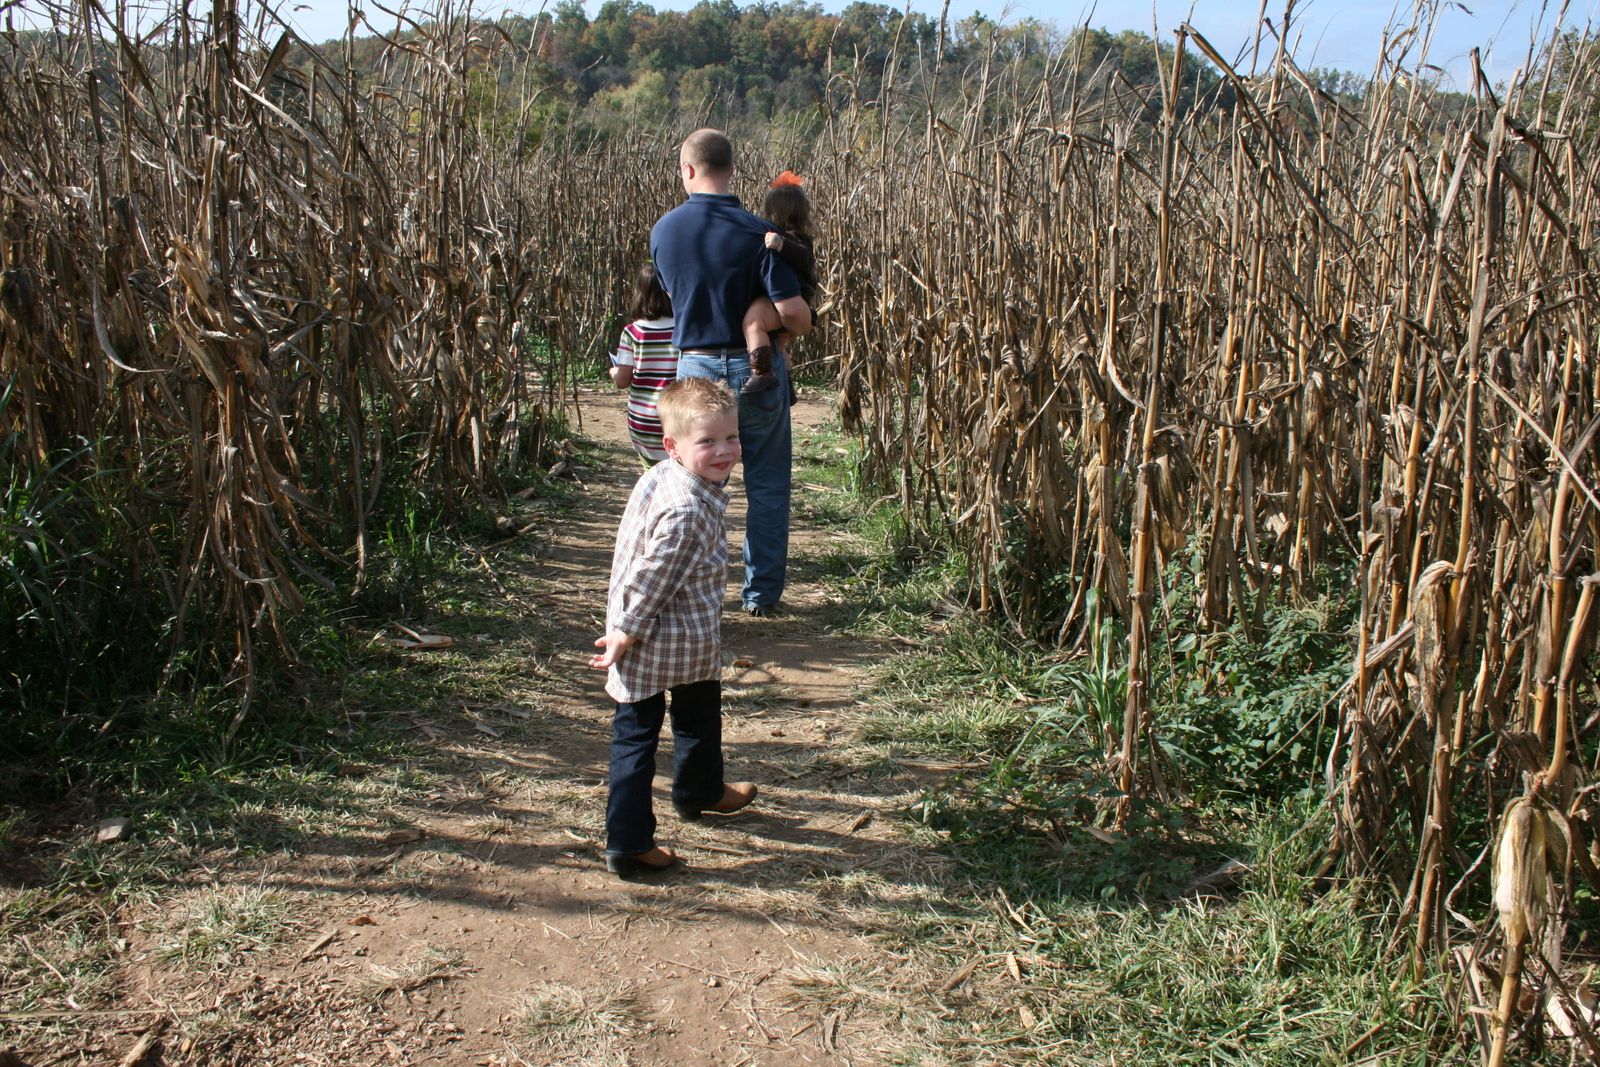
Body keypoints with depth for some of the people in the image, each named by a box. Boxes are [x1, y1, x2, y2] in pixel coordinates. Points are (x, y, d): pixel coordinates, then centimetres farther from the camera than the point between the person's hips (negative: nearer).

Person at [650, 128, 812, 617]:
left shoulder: (663, 231, -1)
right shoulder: (757, 232, -12)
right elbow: (793, 312, -16)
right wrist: (799, 328, 6)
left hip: (696, 367, 2)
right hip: (756, 367, -2)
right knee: (767, 484, 11)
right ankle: (762, 592, 16)